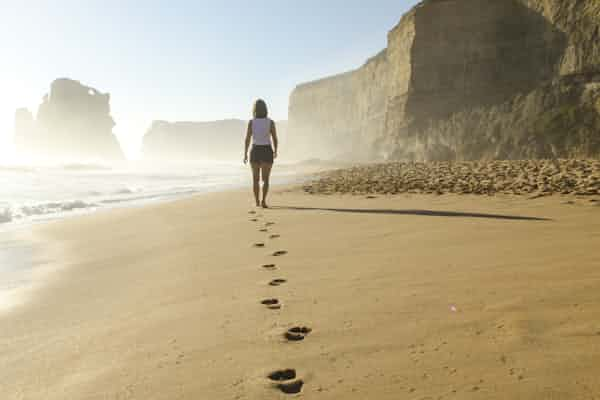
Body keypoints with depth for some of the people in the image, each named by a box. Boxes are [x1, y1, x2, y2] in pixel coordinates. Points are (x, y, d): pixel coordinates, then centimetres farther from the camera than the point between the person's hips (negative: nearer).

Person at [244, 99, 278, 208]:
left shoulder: (251, 122, -5)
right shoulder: (271, 122, -5)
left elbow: (247, 139, -7)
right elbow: (275, 139, -2)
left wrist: (245, 154, 4)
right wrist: (275, 151, 15)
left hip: (255, 152, 1)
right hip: (267, 152, -1)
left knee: (256, 179, 15)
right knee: (266, 179, 0)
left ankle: (257, 202, 19)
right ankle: (263, 200, -20)